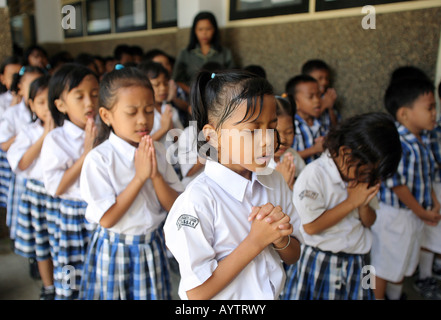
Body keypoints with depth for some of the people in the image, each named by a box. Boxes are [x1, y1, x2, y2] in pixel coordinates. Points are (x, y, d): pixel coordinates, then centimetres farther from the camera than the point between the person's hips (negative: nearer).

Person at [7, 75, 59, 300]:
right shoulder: (29, 132, 1)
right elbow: (20, 164, -11)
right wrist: (44, 137, -16)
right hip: (37, 191, 2)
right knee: (42, 246, 14)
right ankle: (48, 288, 34)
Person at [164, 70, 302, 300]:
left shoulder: (275, 182, -9)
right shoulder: (197, 199, -26)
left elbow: (293, 257, 0)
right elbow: (197, 292, -24)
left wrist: (281, 239, -21)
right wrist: (255, 241, -26)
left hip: (272, 293, 5)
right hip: (224, 298, -4)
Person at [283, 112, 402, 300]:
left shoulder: (364, 175, 3)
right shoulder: (314, 174, -19)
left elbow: (369, 222, 10)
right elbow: (311, 226, -22)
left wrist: (364, 203, -13)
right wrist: (352, 202, -18)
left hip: (356, 262, 6)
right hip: (319, 264, -5)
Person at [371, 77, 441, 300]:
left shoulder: (422, 141, 3)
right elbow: (396, 184, -25)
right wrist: (422, 212, -14)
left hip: (415, 213, 10)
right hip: (392, 214, -9)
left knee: (403, 262, 26)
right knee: (382, 265, 9)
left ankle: (394, 295, 46)